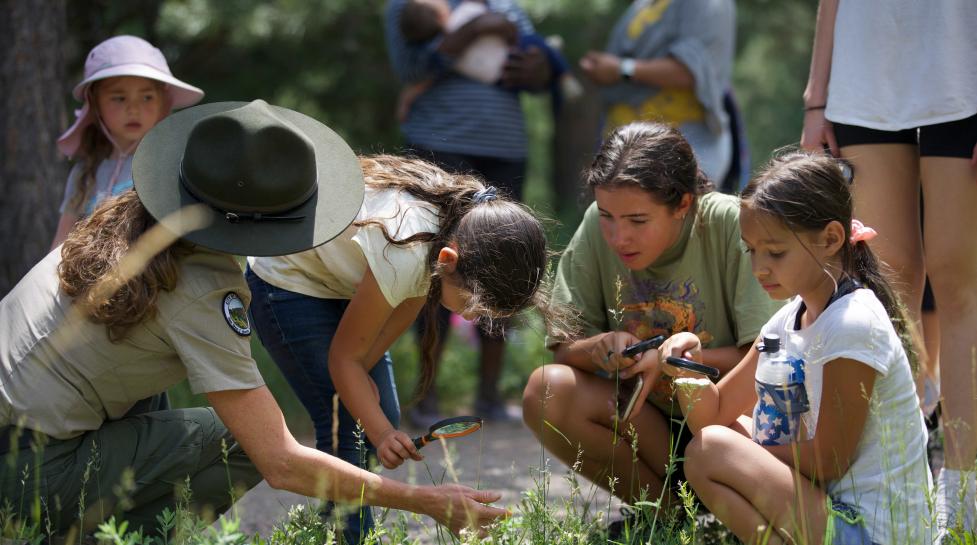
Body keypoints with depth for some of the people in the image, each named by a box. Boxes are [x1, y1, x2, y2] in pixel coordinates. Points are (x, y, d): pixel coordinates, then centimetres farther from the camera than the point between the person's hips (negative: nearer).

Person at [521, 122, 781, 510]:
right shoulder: (596, 228, -7)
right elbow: (563, 350, -3)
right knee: (546, 391, -22)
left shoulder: (729, 224, -17)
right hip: (650, 423, 4)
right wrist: (597, 348, -26)